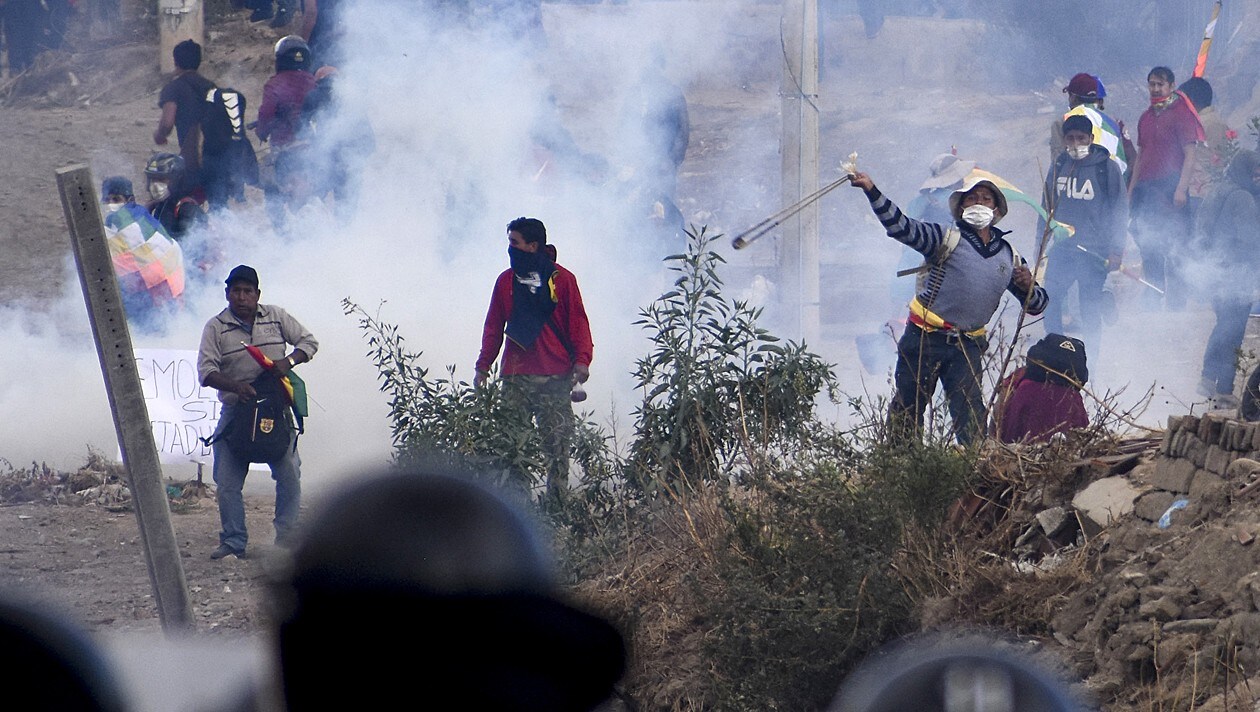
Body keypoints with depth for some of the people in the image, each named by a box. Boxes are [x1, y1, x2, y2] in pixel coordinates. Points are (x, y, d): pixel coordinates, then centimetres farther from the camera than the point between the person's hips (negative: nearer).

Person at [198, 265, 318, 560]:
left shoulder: (276, 317, 6)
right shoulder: (216, 327, 0)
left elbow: (309, 341, 9)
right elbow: (207, 370, -8)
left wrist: (288, 361, -12)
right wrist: (235, 386, -26)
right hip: (236, 410, 0)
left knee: (289, 474, -5)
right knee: (227, 481, -3)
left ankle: (287, 538, 5)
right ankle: (233, 543, 5)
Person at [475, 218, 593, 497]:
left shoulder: (562, 279, 5)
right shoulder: (506, 281, 13)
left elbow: (578, 322, 3)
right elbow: (493, 327, 15)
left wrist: (582, 359, -10)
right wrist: (483, 366, 9)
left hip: (555, 376, -2)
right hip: (515, 377, 2)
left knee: (557, 442, -4)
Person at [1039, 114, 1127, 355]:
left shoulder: (1106, 168, -3)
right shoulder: (1058, 167, 10)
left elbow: (1120, 209, -2)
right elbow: (1046, 208, 18)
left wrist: (1116, 250, -8)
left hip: (1094, 252, -4)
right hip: (1061, 248, 4)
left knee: (1090, 308, -1)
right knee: (1049, 302, -3)